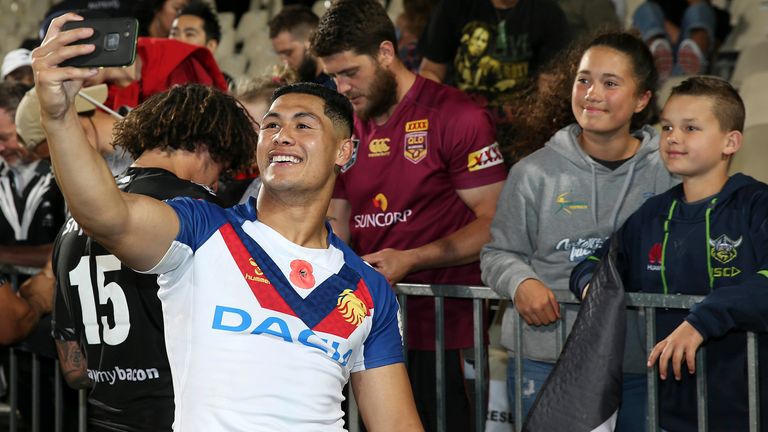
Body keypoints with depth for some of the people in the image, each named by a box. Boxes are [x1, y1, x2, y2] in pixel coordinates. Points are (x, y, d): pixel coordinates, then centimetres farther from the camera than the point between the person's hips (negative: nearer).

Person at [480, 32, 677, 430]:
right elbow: (499, 252, 7)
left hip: (639, 365, 1)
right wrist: (520, 282, -13)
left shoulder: (667, 175, 1)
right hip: (544, 364, 0)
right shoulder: (533, 174, 1)